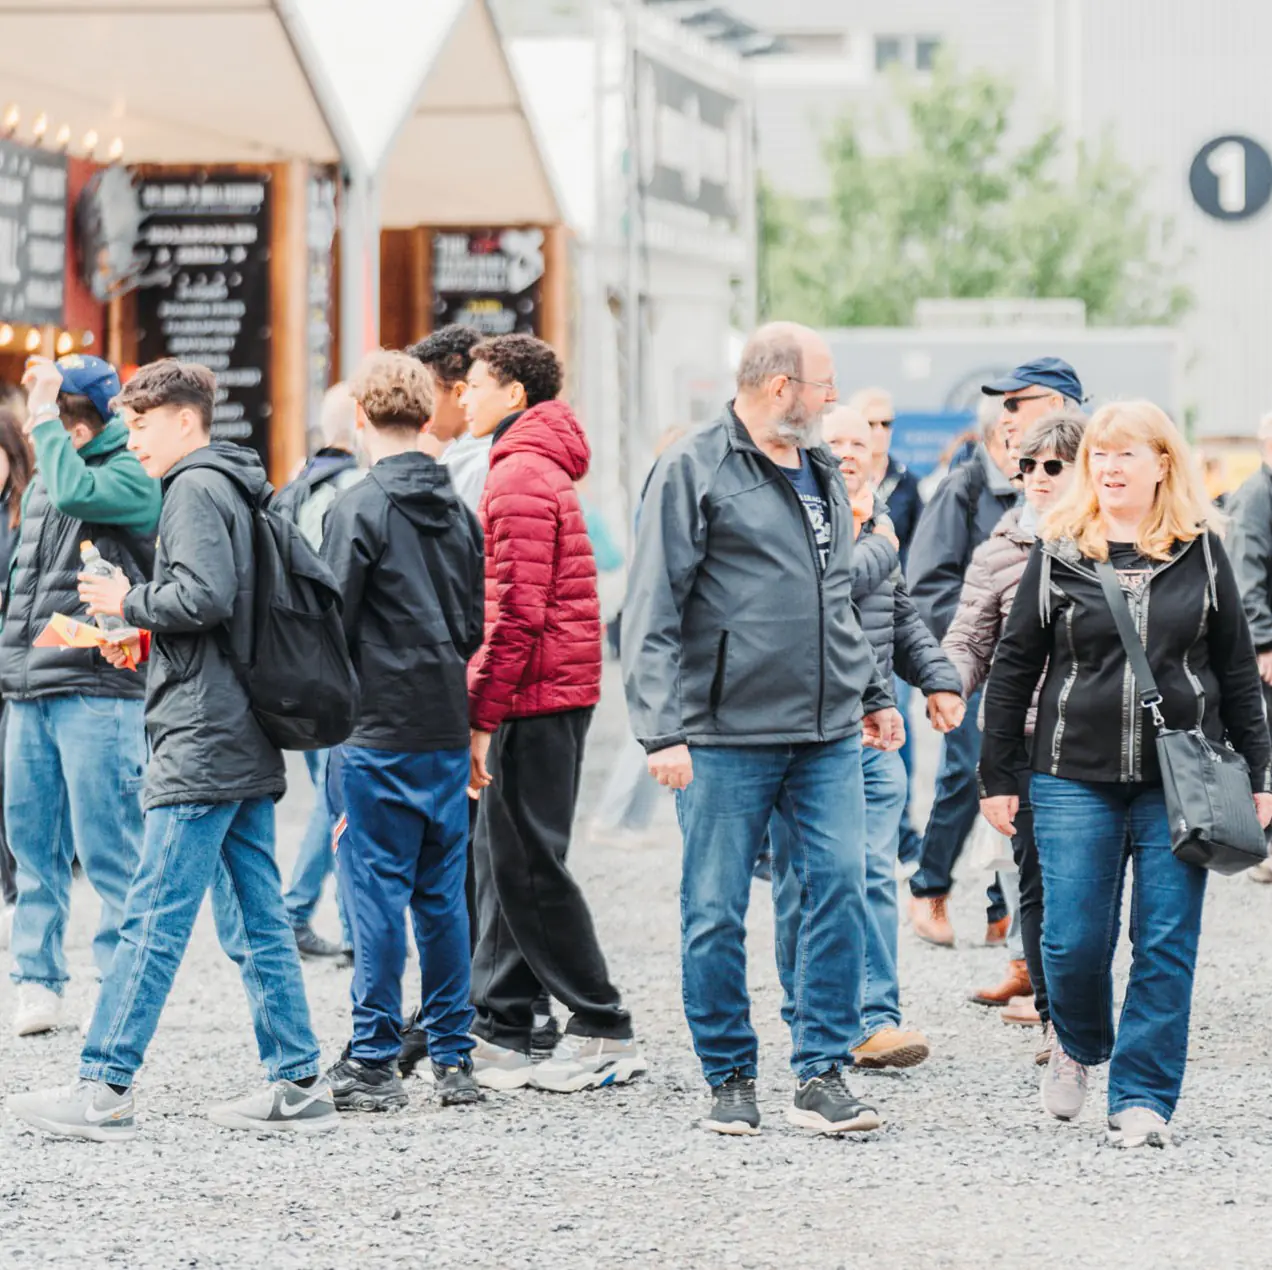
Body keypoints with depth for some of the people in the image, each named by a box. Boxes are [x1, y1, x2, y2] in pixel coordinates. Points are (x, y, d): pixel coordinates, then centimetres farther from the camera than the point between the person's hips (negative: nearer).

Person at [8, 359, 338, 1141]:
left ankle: (105, 1087, -9)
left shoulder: (194, 488, -9)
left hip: (202, 743, -10)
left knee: (155, 918, -9)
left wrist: (131, 602, -8)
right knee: (257, 922, 9)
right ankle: (298, 1085, 7)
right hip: (248, 743, 10)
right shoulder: (238, 488, 19)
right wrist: (151, 638, 14)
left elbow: (206, 594, -23)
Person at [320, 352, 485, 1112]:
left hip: (380, 730, -6)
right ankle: (454, 1055, 12)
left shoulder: (360, 509, -10)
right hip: (448, 728, 6)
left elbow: (333, 621, -11)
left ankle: (374, 1061, 0)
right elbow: (476, 625, 13)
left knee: (378, 891, -2)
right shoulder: (458, 511, 8)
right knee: (442, 893, 10)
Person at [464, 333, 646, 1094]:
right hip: (557, 690, 10)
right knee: (505, 860, 11)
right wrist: (487, 706, 21)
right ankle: (501, 1035, 13)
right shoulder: (542, 468, 19)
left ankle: (604, 1035, -4)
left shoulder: (521, 477, -14)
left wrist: (481, 715, -18)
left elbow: (517, 613, -20)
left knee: (528, 865, -6)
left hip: (535, 694, -10)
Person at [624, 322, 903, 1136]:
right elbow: (652, 613, -9)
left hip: (828, 734, 6)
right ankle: (731, 1078, 13)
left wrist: (873, 693, 25)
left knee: (840, 885, -5)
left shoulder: (823, 473, 17)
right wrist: (662, 729, -16)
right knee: (717, 914, 1)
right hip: (728, 737, -5)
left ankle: (823, 1073, 1)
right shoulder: (695, 471, -6)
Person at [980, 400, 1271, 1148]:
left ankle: (1144, 1097, 6)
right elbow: (1014, 667, 8)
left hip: (1181, 781, 0)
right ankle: (1079, 1046, 28)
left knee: (1167, 944, -1)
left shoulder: (1201, 554, 5)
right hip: (1077, 778, 0)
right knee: (1074, 940, -2)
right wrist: (999, 777, 5)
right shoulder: (1060, 555, 4)